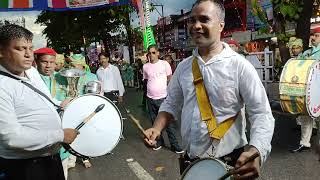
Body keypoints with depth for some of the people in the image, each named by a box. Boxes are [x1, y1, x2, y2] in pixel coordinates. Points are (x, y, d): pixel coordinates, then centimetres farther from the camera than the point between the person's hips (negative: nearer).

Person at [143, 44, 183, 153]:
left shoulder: (164, 64, -4)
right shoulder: (145, 67, 4)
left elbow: (170, 79, 2)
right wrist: (152, 89, 9)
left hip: (163, 98, -3)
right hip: (151, 99, 3)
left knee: (169, 123, -1)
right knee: (155, 122, 13)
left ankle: (175, 145, 9)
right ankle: (159, 142, 30)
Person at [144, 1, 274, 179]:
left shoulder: (239, 66, -14)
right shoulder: (183, 66, 1)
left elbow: (262, 114, -15)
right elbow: (172, 104, 10)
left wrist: (255, 152, -30)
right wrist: (157, 128, -7)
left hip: (229, 163, -4)